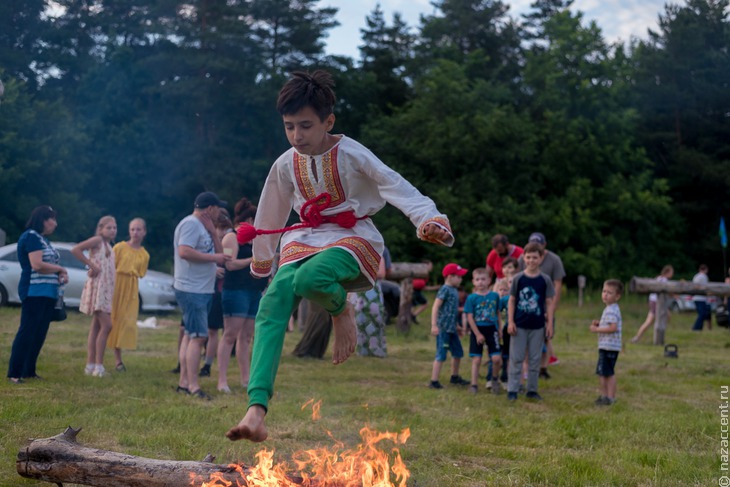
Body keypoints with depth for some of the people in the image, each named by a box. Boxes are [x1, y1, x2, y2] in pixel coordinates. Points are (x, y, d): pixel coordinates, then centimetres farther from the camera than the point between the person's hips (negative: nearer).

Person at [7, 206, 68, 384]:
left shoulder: (43, 239, 19)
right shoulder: (31, 237, -10)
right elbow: (37, 265, -20)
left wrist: (60, 274, 1)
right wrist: (61, 269, -8)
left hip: (47, 293, 9)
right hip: (34, 292, -9)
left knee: (39, 334, 9)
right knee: (27, 332, -10)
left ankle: (29, 371, 14)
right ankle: (14, 373, -8)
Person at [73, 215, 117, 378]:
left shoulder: (108, 246, 18)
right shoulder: (97, 240, -7)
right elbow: (75, 250, -18)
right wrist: (91, 265, -16)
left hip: (106, 288, 9)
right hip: (97, 286, -9)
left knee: (96, 326, 8)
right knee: (106, 325, -14)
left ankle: (90, 365, 10)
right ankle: (98, 366, -12)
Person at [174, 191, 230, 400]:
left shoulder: (203, 226, 18)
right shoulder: (191, 224, -12)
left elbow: (220, 254, 15)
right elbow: (184, 251, -25)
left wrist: (213, 232, 2)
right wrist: (213, 257, -19)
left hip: (202, 290, 11)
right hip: (191, 290, -11)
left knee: (190, 335, 11)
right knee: (197, 336, -13)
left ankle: (184, 382, 16)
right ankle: (193, 386, -13)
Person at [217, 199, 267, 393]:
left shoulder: (252, 240, 22)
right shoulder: (232, 237, -5)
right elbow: (230, 264, -18)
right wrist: (254, 259, -14)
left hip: (254, 292, 9)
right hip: (236, 291, -9)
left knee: (246, 337, 9)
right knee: (230, 335, -11)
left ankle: (245, 378, 12)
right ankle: (222, 380, -12)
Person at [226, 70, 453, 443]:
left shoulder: (351, 154, -9)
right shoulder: (286, 165, 7)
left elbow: (397, 187, -20)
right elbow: (271, 216, 24)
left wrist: (430, 220, -38)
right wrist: (261, 260, 35)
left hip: (352, 240, -5)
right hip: (304, 241, 5)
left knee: (310, 278, -41)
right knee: (271, 305, -26)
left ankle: (341, 309, -1)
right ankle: (256, 411, -37)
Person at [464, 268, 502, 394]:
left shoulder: (495, 296, 2)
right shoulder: (472, 298, -6)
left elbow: (497, 313, 12)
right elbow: (470, 317, -7)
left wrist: (499, 329, 13)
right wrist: (478, 334, -10)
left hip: (492, 330, 1)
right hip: (477, 330, -1)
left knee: (496, 358, -7)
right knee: (476, 360, 2)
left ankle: (494, 379, 19)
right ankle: (473, 385, 12)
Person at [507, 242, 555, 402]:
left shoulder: (545, 280, -1)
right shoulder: (518, 278, -3)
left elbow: (549, 303, 2)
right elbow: (512, 300, 0)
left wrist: (550, 324, -2)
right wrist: (510, 322, -6)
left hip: (538, 326, 1)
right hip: (519, 325, -1)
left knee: (534, 359, 8)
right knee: (516, 358, 1)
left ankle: (532, 390, 18)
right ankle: (512, 390, 6)